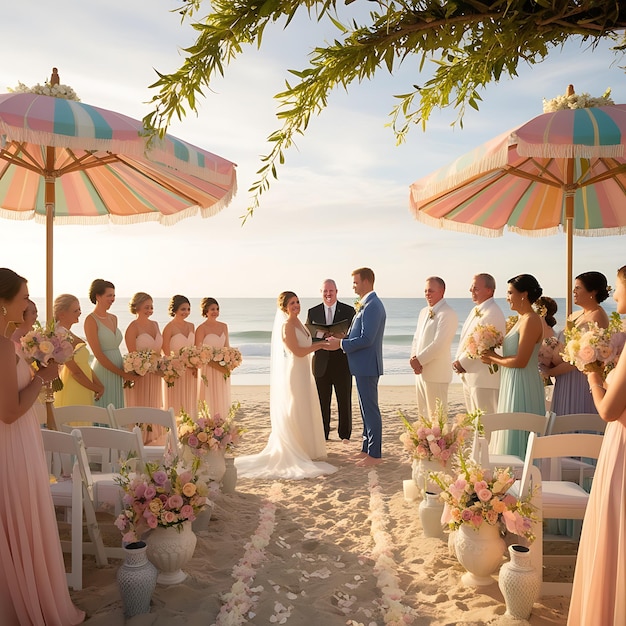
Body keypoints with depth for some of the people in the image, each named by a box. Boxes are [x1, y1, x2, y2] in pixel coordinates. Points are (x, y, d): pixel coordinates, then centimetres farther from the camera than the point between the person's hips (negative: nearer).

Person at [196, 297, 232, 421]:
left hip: (223, 371, 6)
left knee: (222, 401, 9)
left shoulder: (223, 326, 9)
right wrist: (218, 366, -18)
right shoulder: (201, 328, -9)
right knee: (209, 401, -3)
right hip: (208, 370, -6)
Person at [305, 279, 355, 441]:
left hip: (342, 362, -1)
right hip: (321, 363, 1)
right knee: (322, 402, 7)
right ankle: (322, 434, 19)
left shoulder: (349, 311, 2)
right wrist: (323, 335, -17)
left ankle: (345, 434, 19)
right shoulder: (312, 312, 6)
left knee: (344, 401, 6)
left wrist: (343, 337, -22)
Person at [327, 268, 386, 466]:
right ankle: (367, 448, 27)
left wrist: (341, 343, -15)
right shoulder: (367, 304, 14)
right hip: (363, 365, 11)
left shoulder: (372, 306, -18)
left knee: (370, 409, -3)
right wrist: (342, 340, 7)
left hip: (367, 365, -11)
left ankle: (374, 454, 5)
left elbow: (366, 339, -24)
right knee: (366, 408, 17)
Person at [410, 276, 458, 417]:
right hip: (421, 371, 8)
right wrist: (414, 359, -1)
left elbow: (438, 344, -19)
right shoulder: (424, 312, 16)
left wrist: (419, 360, -14)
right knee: (423, 414, 14)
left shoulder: (447, 314, -13)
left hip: (436, 374, -8)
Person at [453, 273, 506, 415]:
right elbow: (465, 339, 16)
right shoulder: (475, 310, 16)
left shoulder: (493, 313, -16)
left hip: (484, 378, -10)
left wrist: (462, 362, -11)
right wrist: (458, 361, 1)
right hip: (469, 376, 10)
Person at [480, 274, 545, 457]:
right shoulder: (521, 319, 14)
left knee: (516, 433, -2)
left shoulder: (531, 321, -16)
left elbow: (520, 361, -21)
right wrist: (494, 356, 1)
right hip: (512, 383, 10)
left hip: (522, 385, -10)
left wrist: (493, 359, -9)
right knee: (510, 434, 15)